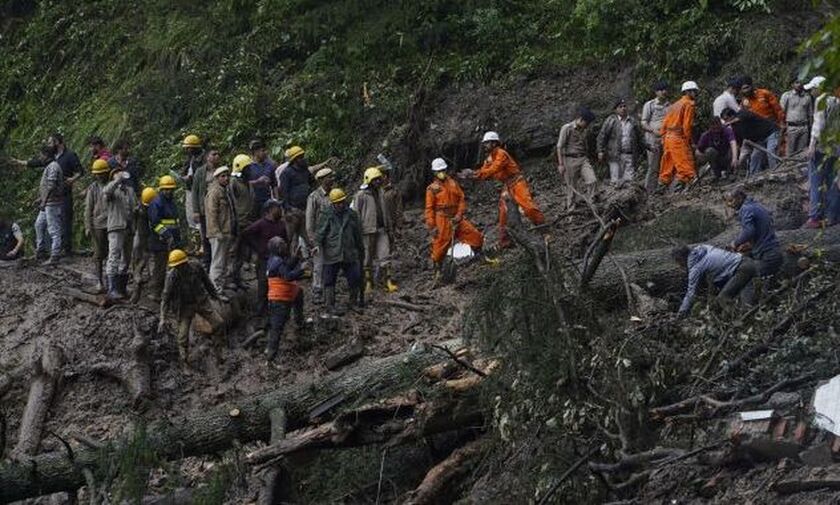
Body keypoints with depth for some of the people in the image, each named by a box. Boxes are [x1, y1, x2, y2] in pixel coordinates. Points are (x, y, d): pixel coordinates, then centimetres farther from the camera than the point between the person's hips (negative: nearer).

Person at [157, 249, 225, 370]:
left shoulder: (196, 268, -14)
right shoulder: (172, 276, -23)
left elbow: (206, 280, 6)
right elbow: (165, 297, -21)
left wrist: (213, 294, 22)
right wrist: (163, 318, -26)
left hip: (201, 301, 3)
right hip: (185, 307, -3)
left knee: (218, 324, -3)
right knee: (183, 335, -6)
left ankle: (218, 353, 14)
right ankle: (185, 364, 12)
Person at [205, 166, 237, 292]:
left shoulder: (226, 192, 17)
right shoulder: (214, 192, -13)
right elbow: (212, 214, -19)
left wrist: (234, 231, 22)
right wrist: (217, 232, -23)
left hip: (227, 233, 10)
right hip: (219, 234, -10)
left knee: (224, 263, 16)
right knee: (218, 263, -8)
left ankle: (221, 288, 24)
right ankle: (216, 290, -7)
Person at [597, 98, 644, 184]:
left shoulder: (632, 121, 13)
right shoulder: (611, 120, 0)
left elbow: (639, 136, 23)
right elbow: (602, 136, -1)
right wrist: (601, 151, -6)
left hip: (629, 155, 4)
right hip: (615, 155, -4)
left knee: (629, 180, 0)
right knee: (616, 180, -5)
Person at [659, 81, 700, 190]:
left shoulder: (675, 105, 21)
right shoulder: (689, 104, -4)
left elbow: (665, 123, 18)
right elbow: (687, 124, -12)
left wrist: (663, 137, 19)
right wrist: (690, 140, -8)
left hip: (668, 137, 9)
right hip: (679, 138, -9)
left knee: (668, 168, 13)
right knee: (686, 166, -10)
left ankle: (662, 186, 15)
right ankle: (681, 184, -19)